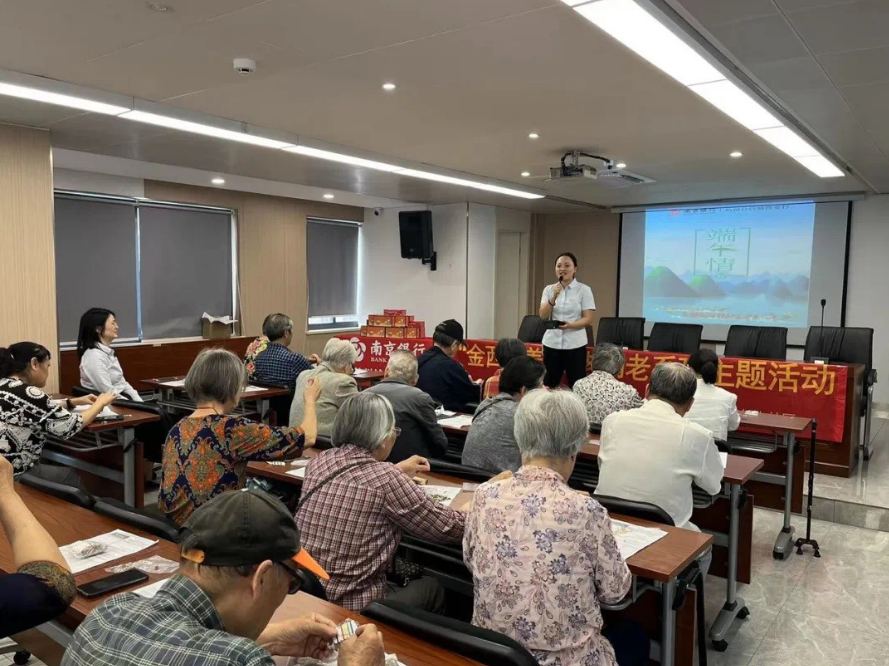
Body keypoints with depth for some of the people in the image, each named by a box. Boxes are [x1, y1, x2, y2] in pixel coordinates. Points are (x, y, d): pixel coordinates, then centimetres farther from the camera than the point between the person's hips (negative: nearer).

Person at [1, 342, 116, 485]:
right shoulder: (26, 393, -20)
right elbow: (71, 426, -13)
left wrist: (75, 402, 16)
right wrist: (100, 403, 1)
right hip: (14, 478, -8)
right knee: (77, 476, 15)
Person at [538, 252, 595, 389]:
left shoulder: (584, 290, -2)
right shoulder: (549, 289, 8)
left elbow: (588, 319, -5)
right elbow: (543, 316, -1)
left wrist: (570, 325, -23)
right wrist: (554, 297, -15)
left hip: (575, 344, -3)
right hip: (551, 343, 3)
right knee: (548, 385, 4)